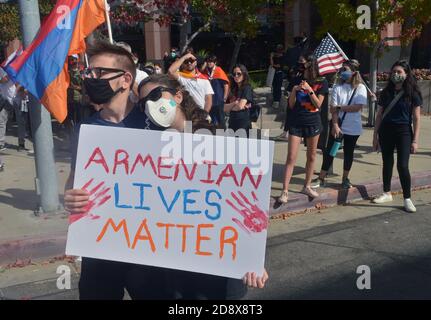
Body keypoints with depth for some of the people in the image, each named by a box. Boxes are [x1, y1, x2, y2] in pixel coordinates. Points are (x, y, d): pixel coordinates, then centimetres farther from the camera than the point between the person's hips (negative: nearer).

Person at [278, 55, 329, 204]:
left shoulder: (322, 83, 0)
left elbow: (318, 104, -7)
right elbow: (291, 105, 2)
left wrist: (309, 89, -18)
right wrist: (294, 91, -15)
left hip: (313, 123, 1)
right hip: (296, 123, -1)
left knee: (311, 156, 11)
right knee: (291, 158, -5)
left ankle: (307, 186, 28)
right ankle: (285, 191, -3)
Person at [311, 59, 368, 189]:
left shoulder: (360, 88, -3)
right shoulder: (338, 87, 0)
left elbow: (358, 107, -14)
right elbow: (333, 109, -7)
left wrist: (340, 107, -12)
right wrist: (335, 125, -17)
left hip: (353, 128, 0)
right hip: (337, 126, 1)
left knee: (349, 153, 11)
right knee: (329, 151, 1)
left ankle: (345, 179, 26)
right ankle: (321, 178, 9)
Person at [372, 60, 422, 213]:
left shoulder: (412, 93, -3)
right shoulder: (386, 92, 6)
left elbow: (416, 119, -3)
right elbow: (379, 115, 10)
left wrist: (415, 140, -8)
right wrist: (375, 136, 7)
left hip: (403, 132, -4)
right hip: (385, 131, 4)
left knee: (402, 165, -8)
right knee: (387, 163, 11)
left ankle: (407, 199, 3)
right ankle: (387, 193, 25)